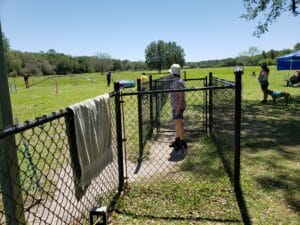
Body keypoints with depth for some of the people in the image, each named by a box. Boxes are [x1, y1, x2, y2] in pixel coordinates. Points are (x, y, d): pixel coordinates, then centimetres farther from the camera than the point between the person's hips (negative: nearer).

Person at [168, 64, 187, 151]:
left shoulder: (178, 82, -20)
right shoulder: (176, 81, 12)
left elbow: (181, 96, -23)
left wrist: (178, 109, -24)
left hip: (178, 107, -10)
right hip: (176, 106, 10)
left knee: (179, 124, -4)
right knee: (177, 124, 17)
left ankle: (182, 143, 5)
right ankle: (177, 140, 29)